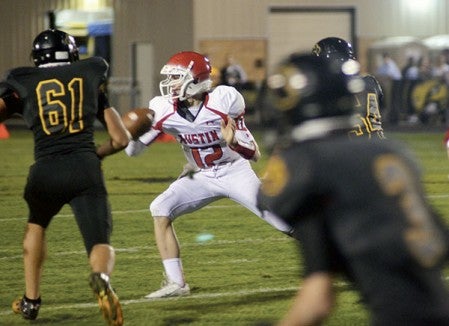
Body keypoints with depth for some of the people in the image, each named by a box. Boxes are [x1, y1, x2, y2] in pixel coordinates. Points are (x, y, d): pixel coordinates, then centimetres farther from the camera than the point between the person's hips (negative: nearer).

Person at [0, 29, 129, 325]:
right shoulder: (91, 81, 18)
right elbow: (121, 139, 19)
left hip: (46, 170, 1)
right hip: (86, 168, -1)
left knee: (37, 225, 32)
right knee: (102, 247, 1)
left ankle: (31, 300, 33)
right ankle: (101, 278, -34)